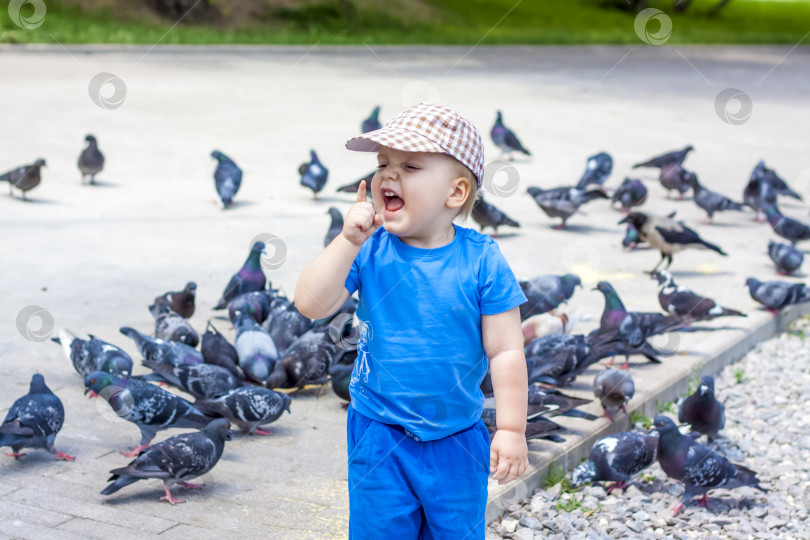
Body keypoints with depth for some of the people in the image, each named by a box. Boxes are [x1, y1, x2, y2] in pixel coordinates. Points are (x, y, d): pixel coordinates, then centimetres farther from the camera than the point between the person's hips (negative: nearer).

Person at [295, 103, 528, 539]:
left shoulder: (482, 261, -11)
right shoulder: (369, 252, -7)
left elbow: (505, 351, -9)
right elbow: (310, 304, -17)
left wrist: (511, 429, -10)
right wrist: (348, 241, -25)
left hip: (458, 442, 0)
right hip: (379, 438, 1)